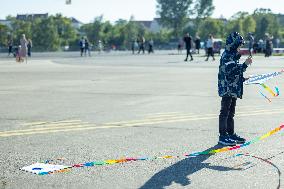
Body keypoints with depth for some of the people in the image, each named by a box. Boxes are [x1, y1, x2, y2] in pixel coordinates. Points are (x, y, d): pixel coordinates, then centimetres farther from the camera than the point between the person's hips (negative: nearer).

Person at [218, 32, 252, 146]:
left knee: (231, 112, 16)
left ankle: (231, 134, 24)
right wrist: (245, 65, -26)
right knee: (225, 112, -5)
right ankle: (223, 136, 0)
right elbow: (232, 71, -26)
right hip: (227, 89, -10)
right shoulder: (227, 56, -16)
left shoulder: (233, 55, 16)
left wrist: (243, 79, 16)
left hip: (233, 89, 10)